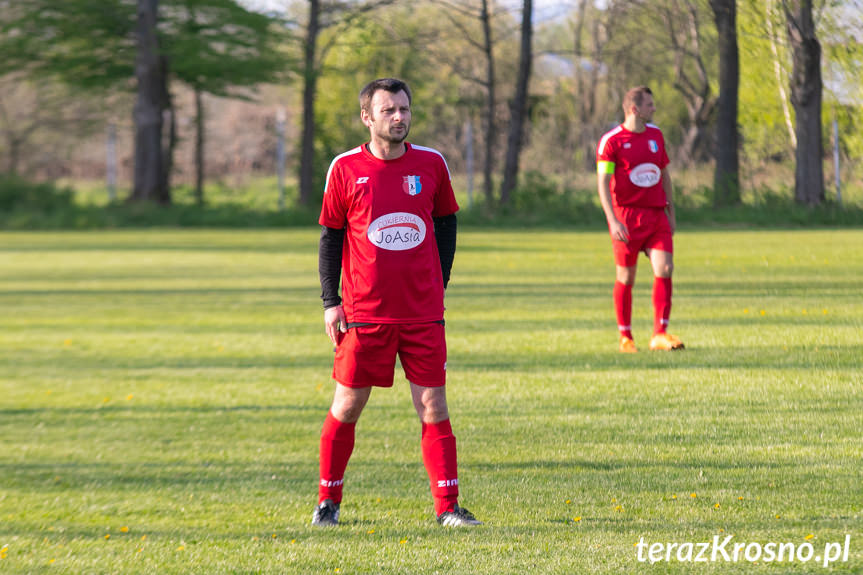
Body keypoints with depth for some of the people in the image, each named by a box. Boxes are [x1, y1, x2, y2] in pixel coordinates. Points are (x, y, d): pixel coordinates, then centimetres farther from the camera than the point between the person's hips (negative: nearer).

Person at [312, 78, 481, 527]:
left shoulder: (431, 165, 2)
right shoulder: (346, 169, -2)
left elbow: (446, 224, 14)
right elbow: (330, 236, 4)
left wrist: (439, 283, 8)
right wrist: (330, 301, 0)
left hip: (423, 312, 1)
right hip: (364, 313, -1)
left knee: (433, 405, -1)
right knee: (347, 406, 3)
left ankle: (447, 506, 4)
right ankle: (328, 502, 17)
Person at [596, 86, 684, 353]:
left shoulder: (656, 135, 12)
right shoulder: (611, 141, -8)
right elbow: (602, 183, -12)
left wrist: (671, 213, 18)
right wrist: (613, 221, -20)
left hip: (656, 214, 5)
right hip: (627, 215, -5)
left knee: (664, 269, -10)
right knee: (626, 278, 2)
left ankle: (659, 334, -9)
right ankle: (625, 337, 15)